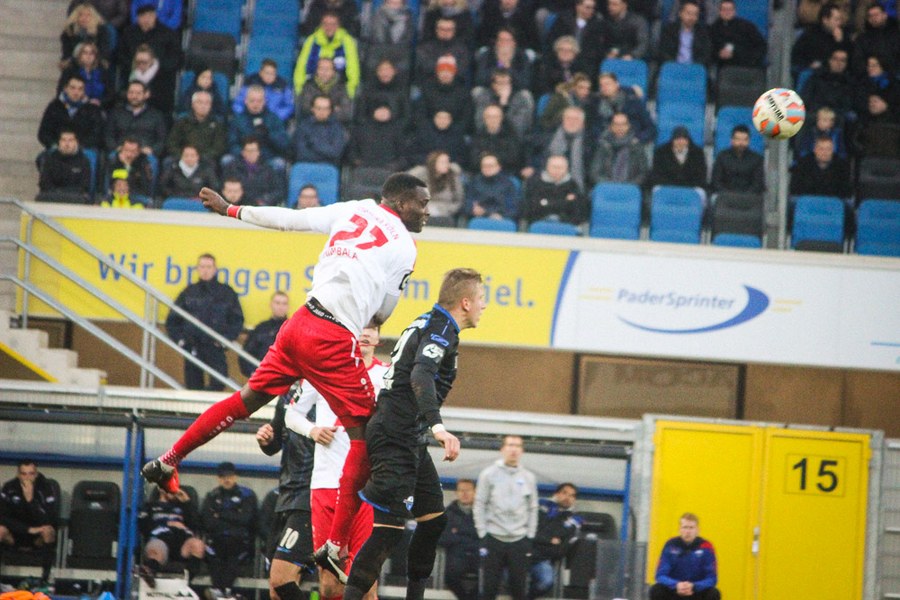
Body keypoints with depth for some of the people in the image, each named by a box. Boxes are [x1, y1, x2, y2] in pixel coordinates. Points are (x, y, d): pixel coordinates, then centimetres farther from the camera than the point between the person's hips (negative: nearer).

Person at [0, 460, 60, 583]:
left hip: (38, 539, -1)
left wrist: (30, 499, -34)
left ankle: (45, 576, -30)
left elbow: (49, 521, -24)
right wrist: (28, 529, -26)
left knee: (48, 530, -35)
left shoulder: (47, 488, -15)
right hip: (14, 535, 1)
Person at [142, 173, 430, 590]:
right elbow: (382, 316, 6)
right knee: (365, 434, 1)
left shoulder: (353, 210, 12)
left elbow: (287, 218, 16)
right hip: (335, 337, -6)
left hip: (301, 322, 6)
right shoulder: (405, 247, -1)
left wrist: (230, 209, 27)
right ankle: (336, 547, -3)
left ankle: (167, 462, 32)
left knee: (249, 398, 23)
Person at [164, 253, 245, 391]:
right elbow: (172, 320, 15)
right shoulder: (189, 293, 11)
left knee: (219, 383, -18)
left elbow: (237, 320, 8)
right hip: (192, 347, 2)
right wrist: (179, 339, 2)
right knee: (193, 385, 3)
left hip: (215, 347, -2)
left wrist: (226, 338, -4)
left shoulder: (227, 293, 7)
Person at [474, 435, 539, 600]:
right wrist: (483, 535, -6)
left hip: (520, 541, 2)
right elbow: (479, 506, 0)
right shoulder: (489, 474, 1)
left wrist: (530, 537, 2)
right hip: (494, 539, -1)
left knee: (519, 587, 1)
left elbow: (533, 509, 10)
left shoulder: (529, 478, 7)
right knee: (490, 586, -1)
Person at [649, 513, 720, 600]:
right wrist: (676, 585, -35)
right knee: (655, 591, -28)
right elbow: (660, 575, -13)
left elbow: (711, 579, -14)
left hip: (697, 591, 0)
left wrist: (694, 586, -34)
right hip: (674, 591, 0)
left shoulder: (706, 547, -11)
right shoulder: (671, 546, -10)